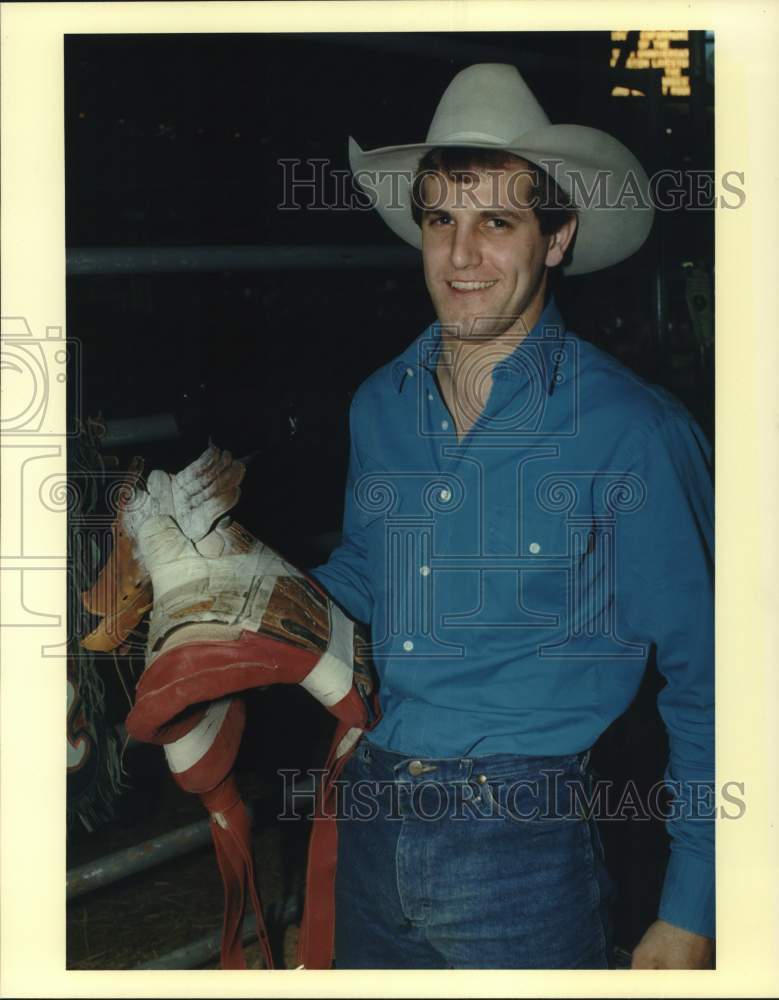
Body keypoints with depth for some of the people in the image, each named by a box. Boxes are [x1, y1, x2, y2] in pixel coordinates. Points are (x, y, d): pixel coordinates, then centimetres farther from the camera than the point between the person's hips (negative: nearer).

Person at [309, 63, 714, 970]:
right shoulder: (380, 405, 3)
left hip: (524, 848, -5)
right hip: (371, 819, 5)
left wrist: (690, 911, -8)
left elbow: (702, 676, -8)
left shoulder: (631, 432, -13)